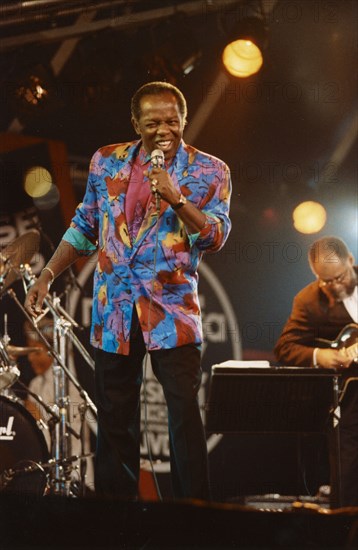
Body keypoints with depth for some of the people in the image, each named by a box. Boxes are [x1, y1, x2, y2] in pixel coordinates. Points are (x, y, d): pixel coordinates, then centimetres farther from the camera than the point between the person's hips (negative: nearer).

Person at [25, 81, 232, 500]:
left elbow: (216, 237, -8)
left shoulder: (209, 171, 1)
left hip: (173, 308, -3)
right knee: (114, 418, 7)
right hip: (114, 309, 3)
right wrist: (48, 275, 12)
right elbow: (85, 226, 18)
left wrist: (176, 199, -22)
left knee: (184, 411, -10)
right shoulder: (107, 162, 8)